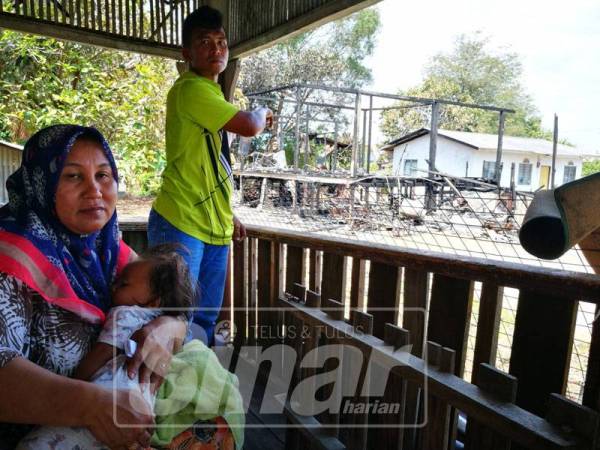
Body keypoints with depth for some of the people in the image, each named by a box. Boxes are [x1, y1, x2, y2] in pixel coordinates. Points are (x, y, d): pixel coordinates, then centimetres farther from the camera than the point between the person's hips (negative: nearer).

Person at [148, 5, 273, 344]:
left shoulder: (212, 94, 19)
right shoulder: (191, 89, -9)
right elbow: (248, 126, -19)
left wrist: (229, 215, 23)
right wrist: (262, 113, 4)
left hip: (215, 227, 9)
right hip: (180, 224, -9)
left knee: (206, 318, 14)